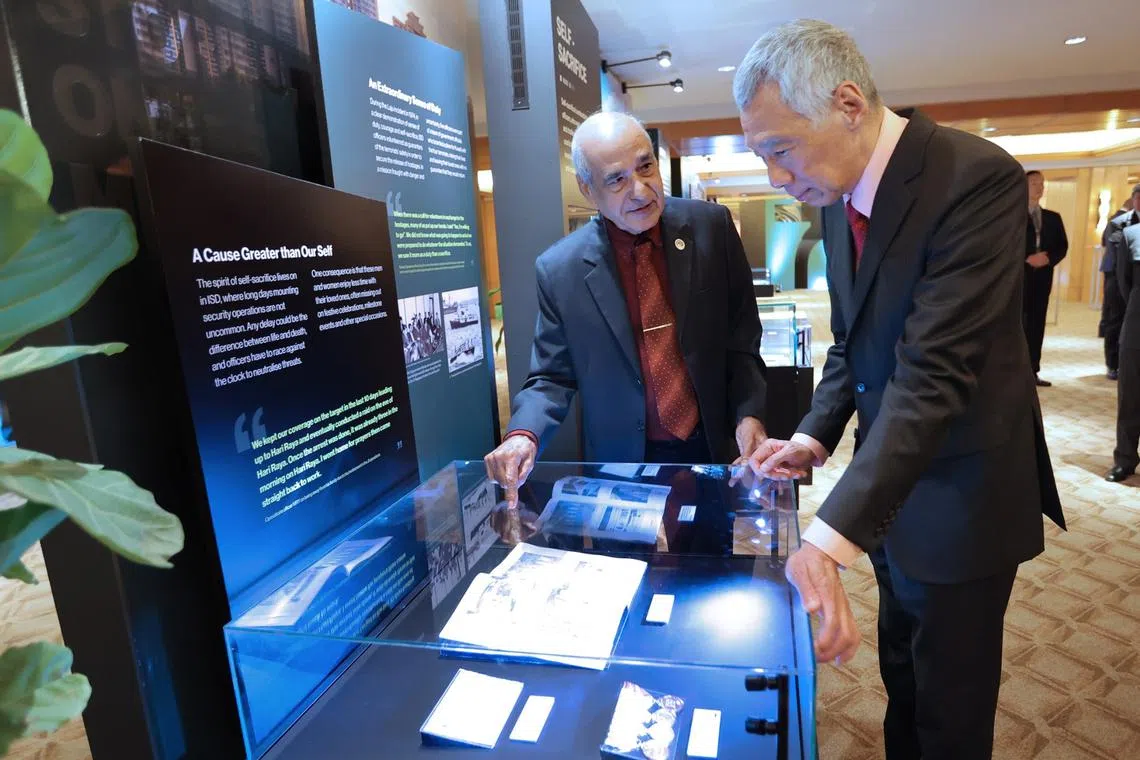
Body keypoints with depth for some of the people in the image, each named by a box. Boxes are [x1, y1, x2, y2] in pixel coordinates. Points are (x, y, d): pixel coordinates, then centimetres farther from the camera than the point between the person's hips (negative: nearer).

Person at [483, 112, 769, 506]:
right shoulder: (558, 269, -9)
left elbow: (742, 336, 1)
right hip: (624, 464, -1)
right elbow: (552, 377, -3)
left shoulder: (711, 226, -7)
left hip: (718, 452, 2)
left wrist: (749, 414, -12)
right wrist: (523, 434, -21)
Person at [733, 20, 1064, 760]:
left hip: (961, 491, -7)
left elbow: (934, 373, -32)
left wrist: (832, 537, -37)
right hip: (888, 477, 7)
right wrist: (816, 435, -5)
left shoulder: (976, 177, -24)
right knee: (901, 672, 26)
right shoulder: (840, 193, 0)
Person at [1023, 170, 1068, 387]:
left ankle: (1033, 371, 8)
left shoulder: (1053, 218, 16)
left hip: (1043, 276, 5)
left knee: (1037, 324, 5)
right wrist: (1026, 259, -17)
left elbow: (1063, 246, 12)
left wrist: (1048, 259, -8)